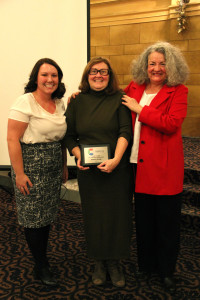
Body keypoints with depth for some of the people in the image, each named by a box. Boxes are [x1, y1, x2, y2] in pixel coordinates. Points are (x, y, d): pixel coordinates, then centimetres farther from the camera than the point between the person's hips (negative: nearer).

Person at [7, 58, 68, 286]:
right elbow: (12, 139, -16)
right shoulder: (25, 102, -12)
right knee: (33, 217, 4)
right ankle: (41, 267, 22)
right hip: (31, 167, -6)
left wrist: (64, 165, 15)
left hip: (53, 168, 7)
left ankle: (42, 260, 31)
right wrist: (19, 174, -17)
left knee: (47, 215, 14)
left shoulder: (59, 103, 8)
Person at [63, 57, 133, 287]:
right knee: (93, 215, 9)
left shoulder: (119, 99, 0)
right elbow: (69, 136, 9)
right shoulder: (77, 102, 6)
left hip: (117, 169, -1)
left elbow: (125, 131, -9)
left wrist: (115, 159, -21)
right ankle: (98, 262, 28)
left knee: (117, 214, 6)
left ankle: (114, 263, 26)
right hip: (88, 171, 1)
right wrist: (78, 156, -9)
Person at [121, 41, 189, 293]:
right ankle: (145, 264, 35)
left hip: (164, 167, -4)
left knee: (166, 221, 8)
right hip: (139, 165, 4)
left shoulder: (178, 91, -3)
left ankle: (166, 271, 28)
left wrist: (140, 109, -13)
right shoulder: (134, 88, 10)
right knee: (143, 218, 15)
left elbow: (172, 124, -18)